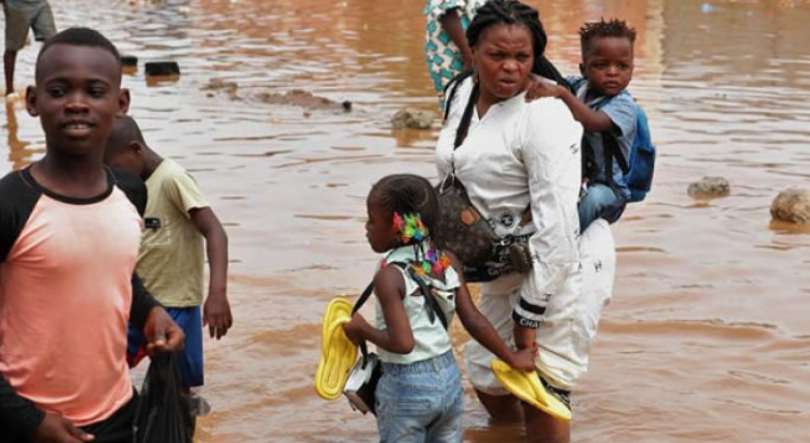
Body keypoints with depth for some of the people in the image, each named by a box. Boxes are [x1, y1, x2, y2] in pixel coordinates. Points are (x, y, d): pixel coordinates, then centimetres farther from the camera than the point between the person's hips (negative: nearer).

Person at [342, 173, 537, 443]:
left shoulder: (389, 277, -20)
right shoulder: (449, 262, -2)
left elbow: (402, 343, -26)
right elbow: (474, 321, -1)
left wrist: (362, 330, -10)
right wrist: (511, 358, 9)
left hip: (406, 387, -6)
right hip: (449, 377, 6)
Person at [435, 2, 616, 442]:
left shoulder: (544, 113, -24)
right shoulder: (465, 92, 1)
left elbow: (557, 223, -26)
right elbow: (457, 174, 15)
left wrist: (529, 314, -22)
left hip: (565, 263, -8)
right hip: (508, 268, 8)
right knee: (486, 375, 19)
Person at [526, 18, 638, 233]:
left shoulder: (624, 104, -15)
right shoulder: (576, 86, 2)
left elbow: (594, 122, -33)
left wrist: (562, 93, -42)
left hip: (607, 187, -4)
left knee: (594, 197, -36)